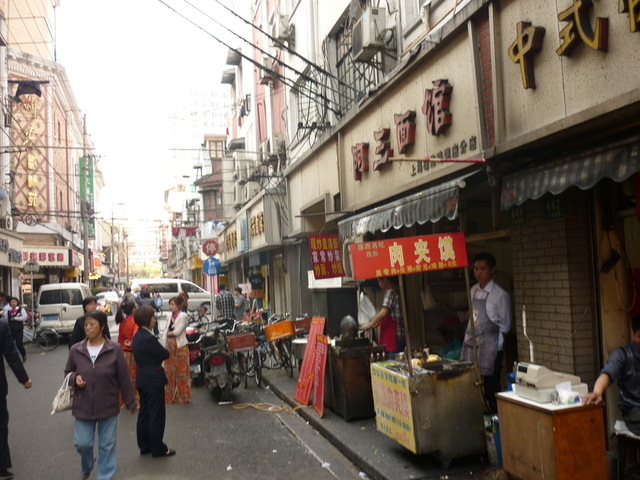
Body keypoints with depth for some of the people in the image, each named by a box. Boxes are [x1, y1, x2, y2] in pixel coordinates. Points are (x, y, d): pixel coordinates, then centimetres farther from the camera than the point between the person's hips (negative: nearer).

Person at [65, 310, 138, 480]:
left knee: (107, 446, 9)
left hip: (108, 407, -2)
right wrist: (75, 378, -13)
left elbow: (123, 378, -5)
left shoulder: (115, 349, -12)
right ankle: (86, 466, 44)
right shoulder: (76, 350, -6)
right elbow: (68, 372, 11)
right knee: (82, 443, 10)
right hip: (83, 406, 2)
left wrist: (131, 403, 1)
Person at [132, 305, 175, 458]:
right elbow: (164, 355, -16)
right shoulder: (149, 338, -23)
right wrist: (166, 351, 2)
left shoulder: (137, 336, 7)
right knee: (157, 415, 1)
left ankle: (145, 446, 26)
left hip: (142, 379, 10)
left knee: (144, 414, 16)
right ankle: (158, 449, 10)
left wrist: (160, 351, -2)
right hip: (154, 380, -9)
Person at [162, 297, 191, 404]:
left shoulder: (183, 316, -7)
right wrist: (165, 345, 1)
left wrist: (168, 333, 0)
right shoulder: (170, 316, 13)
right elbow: (166, 331, 11)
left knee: (182, 372, -2)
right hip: (169, 346, 7)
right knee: (169, 372, 10)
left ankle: (183, 397, 6)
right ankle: (170, 397, 20)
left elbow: (178, 331, -15)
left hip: (180, 346, -7)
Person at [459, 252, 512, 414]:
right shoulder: (473, 290, 9)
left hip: (490, 348, -6)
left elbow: (505, 326, -5)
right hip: (471, 345, 6)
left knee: (491, 389, 4)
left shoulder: (500, 294, -10)